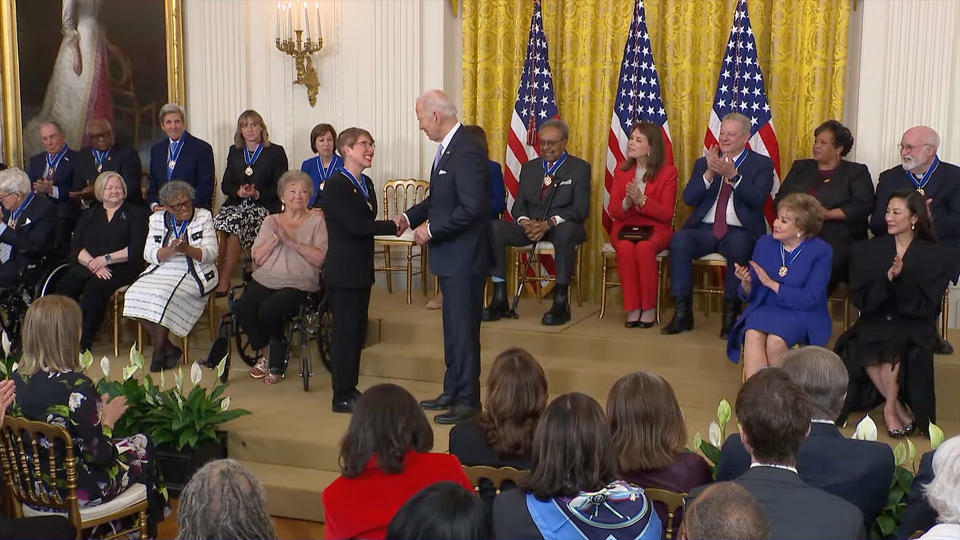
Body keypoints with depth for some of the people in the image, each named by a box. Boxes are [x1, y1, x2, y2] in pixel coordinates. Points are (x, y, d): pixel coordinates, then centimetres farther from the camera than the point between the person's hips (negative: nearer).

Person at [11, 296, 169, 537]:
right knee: (142, 445, 19)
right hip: (76, 490, -7)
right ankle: (144, 531, 38)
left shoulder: (18, 379, -8)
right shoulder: (76, 386, -29)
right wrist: (107, 420, -5)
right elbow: (98, 454, -23)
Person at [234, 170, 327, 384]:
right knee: (242, 308, -25)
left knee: (268, 310, -31)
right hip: (266, 280, 4)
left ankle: (276, 363, -2)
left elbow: (321, 258, -8)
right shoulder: (271, 221, 19)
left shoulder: (316, 222, 8)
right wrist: (275, 238, -6)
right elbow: (257, 259, 9)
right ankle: (266, 354, 1)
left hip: (299, 284, -4)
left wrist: (292, 241, -12)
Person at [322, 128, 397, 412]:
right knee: (345, 332, -4)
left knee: (357, 331, 13)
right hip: (343, 271, -9)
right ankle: (342, 396, 3)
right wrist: (393, 226, -15)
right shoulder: (336, 185, -13)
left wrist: (389, 227, -4)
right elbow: (355, 226, -20)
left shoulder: (366, 184, 14)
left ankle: (350, 388, 22)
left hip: (361, 269, 9)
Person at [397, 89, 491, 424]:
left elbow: (473, 207, -25)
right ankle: (452, 392, 29)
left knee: (464, 330, -2)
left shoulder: (466, 152, -20)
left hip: (464, 258, -10)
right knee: (453, 328, 18)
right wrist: (411, 216, 7)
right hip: (450, 257, 10)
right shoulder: (446, 149, 11)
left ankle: (468, 400, 7)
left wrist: (432, 229, -19)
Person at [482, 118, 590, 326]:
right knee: (494, 228, -23)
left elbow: (580, 209, -8)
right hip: (530, 227, 4)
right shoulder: (529, 168, 17)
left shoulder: (580, 168, 3)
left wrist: (549, 223, -22)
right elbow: (519, 205, 13)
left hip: (562, 226, -4)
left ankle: (561, 301, -33)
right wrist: (524, 222, -12)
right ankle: (500, 299, -19)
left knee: (566, 231, -41)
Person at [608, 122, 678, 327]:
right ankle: (632, 308, -27)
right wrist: (627, 202, -16)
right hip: (625, 227, 2)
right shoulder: (621, 171, 10)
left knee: (644, 248, -36)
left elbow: (666, 214, -5)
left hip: (655, 229, -2)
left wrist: (642, 200, -20)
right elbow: (613, 211, 7)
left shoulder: (668, 172, 0)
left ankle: (649, 308, -24)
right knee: (625, 248, -33)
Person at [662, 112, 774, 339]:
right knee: (679, 240, -28)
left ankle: (731, 313, -23)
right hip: (705, 230, 3)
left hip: (739, 232, -3)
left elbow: (757, 198, -10)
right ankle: (682, 312, -24)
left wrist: (733, 175, -20)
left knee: (738, 246, -37)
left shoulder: (762, 164, 8)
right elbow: (688, 198, 2)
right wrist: (709, 173, -12)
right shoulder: (704, 163, 17)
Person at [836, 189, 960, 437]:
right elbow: (860, 300, -2)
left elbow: (926, 306, -6)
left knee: (892, 345, -32)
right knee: (860, 345, -29)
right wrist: (887, 279, -19)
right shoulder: (866, 251, 7)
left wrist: (901, 279, -20)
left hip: (913, 326, -2)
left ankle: (890, 409, -10)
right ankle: (898, 406, -9)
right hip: (875, 321, 2)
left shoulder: (938, 256, 2)